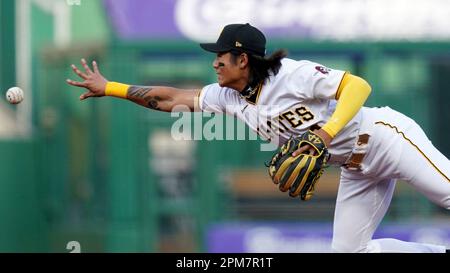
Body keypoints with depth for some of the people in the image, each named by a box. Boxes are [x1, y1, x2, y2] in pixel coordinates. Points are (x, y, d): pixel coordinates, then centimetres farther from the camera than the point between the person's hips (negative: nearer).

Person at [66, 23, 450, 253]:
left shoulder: (292, 75, -19)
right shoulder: (229, 97, 4)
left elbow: (359, 86, -26)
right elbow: (172, 99, 8)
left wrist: (325, 137, -34)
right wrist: (109, 88, 7)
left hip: (381, 135, -8)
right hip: (355, 167, 8)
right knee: (349, 251, 3)